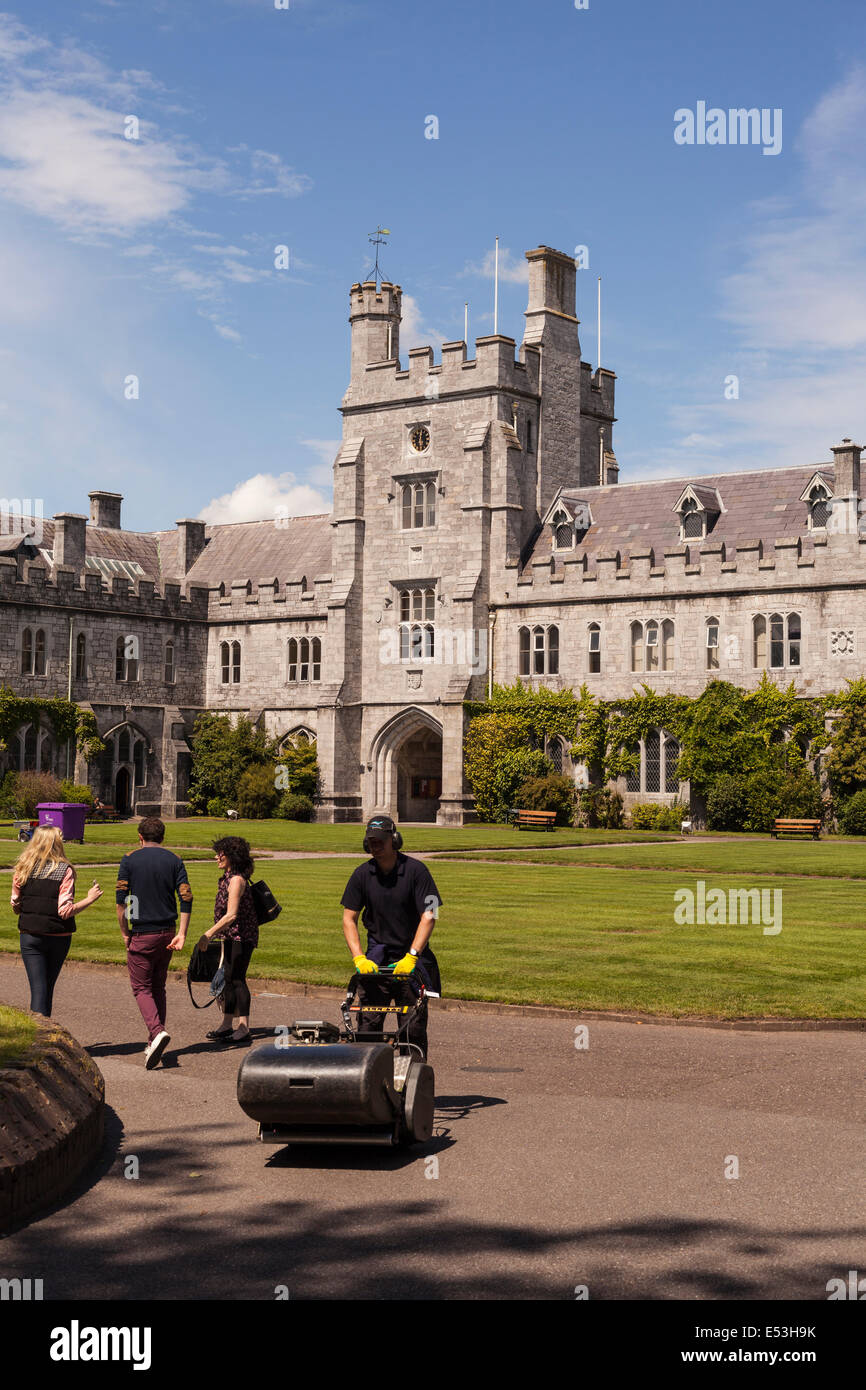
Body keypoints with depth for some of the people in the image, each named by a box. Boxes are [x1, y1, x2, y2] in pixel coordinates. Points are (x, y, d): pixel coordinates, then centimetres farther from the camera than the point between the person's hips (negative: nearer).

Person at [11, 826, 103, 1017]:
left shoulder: (22, 868, -1)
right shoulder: (64, 870, -10)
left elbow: (15, 906, 6)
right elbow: (66, 911, -15)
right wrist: (90, 898, -4)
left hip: (30, 935, 1)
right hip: (59, 937, 0)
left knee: (38, 988, 0)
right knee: (48, 986, 17)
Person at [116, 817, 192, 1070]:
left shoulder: (130, 860, -4)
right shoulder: (174, 861, 4)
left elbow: (121, 900, -8)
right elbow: (186, 898, -6)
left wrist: (125, 933, 2)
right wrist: (181, 934, -6)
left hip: (142, 934, -4)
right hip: (167, 932, 4)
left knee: (141, 987, 2)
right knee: (158, 986, 16)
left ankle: (157, 1032, -21)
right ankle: (154, 1042, 18)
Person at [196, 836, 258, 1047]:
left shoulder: (236, 880, -18)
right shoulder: (227, 878, 12)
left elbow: (231, 915, -25)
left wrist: (208, 934, -24)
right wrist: (215, 933, 22)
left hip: (242, 936, -10)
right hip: (231, 936, 10)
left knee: (236, 978, -11)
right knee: (228, 978, 14)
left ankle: (244, 1029, -11)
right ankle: (227, 1025, 23)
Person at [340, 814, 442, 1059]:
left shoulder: (416, 870, -9)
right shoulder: (362, 874, 0)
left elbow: (428, 917, -13)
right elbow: (349, 919, 4)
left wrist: (411, 957, -21)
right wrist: (358, 958, -9)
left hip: (413, 954, -2)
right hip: (378, 953, 2)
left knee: (414, 1025, -5)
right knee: (368, 1021, -6)